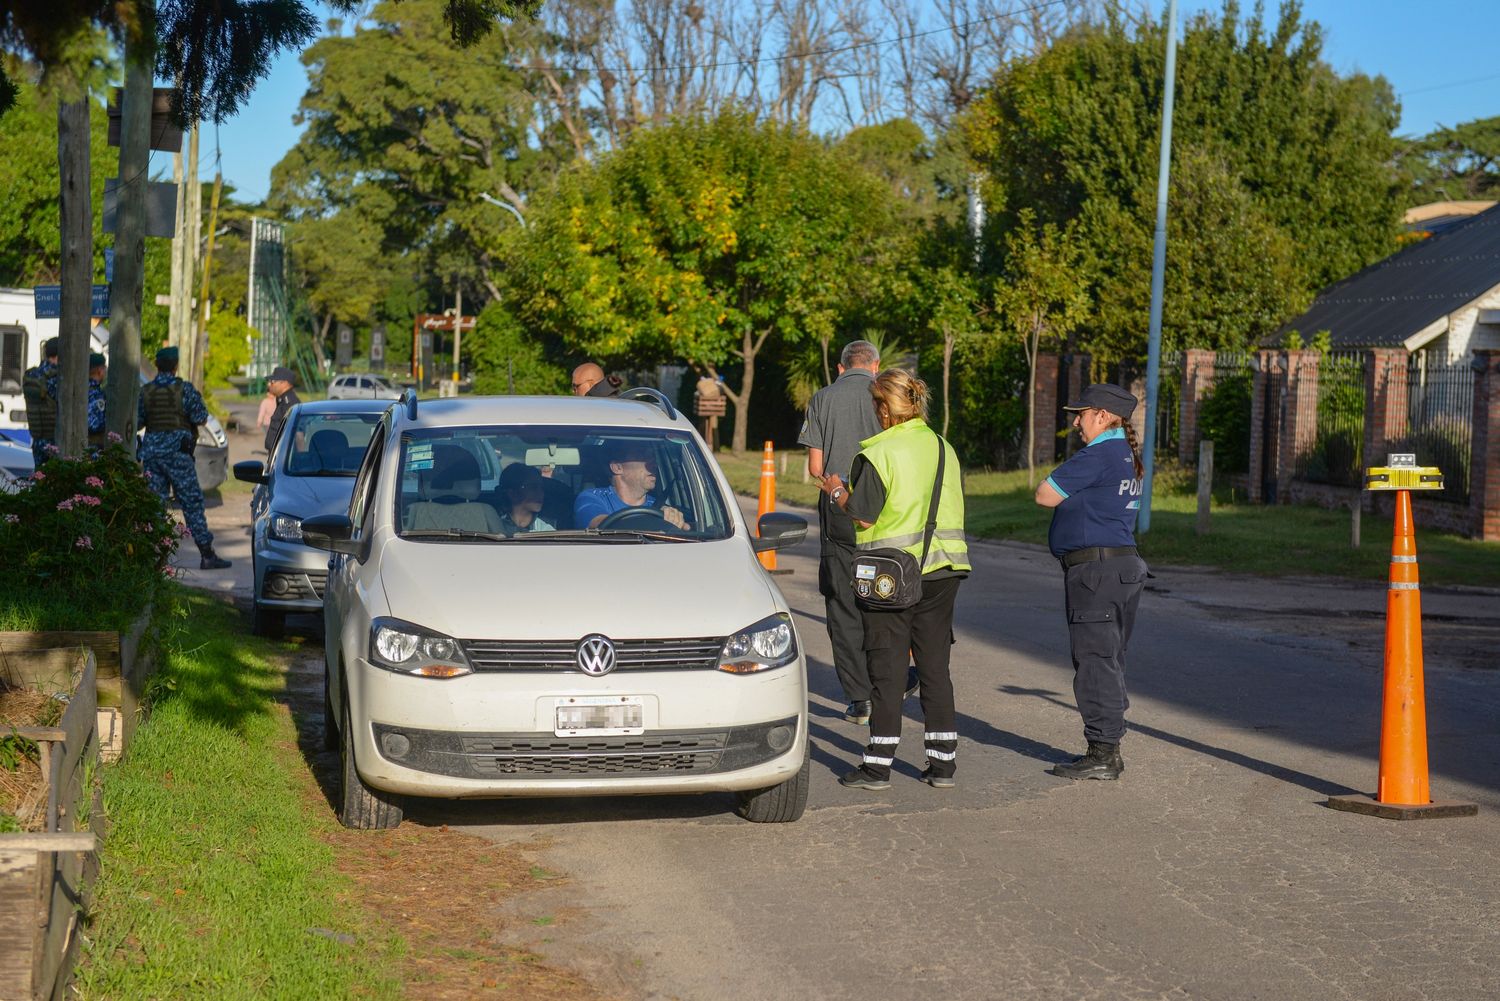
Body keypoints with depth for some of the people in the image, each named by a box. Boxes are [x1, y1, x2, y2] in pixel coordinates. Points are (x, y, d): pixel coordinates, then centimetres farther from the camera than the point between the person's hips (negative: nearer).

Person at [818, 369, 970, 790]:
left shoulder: (877, 455, -11)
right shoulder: (944, 449, 8)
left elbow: (863, 517, -13)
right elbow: (953, 509, 13)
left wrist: (837, 492, 6)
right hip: (942, 568, 5)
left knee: (887, 669, 0)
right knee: (935, 667, 11)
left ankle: (878, 765, 2)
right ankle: (943, 762, 13)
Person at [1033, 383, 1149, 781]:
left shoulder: (1098, 454, -16)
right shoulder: (1128, 456, 15)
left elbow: (1045, 496, -13)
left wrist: (1058, 483, 5)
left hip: (1095, 568, -10)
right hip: (1124, 564, 10)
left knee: (1095, 660, -7)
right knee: (1109, 660, 14)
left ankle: (1103, 754, -7)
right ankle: (1108, 748, 19)